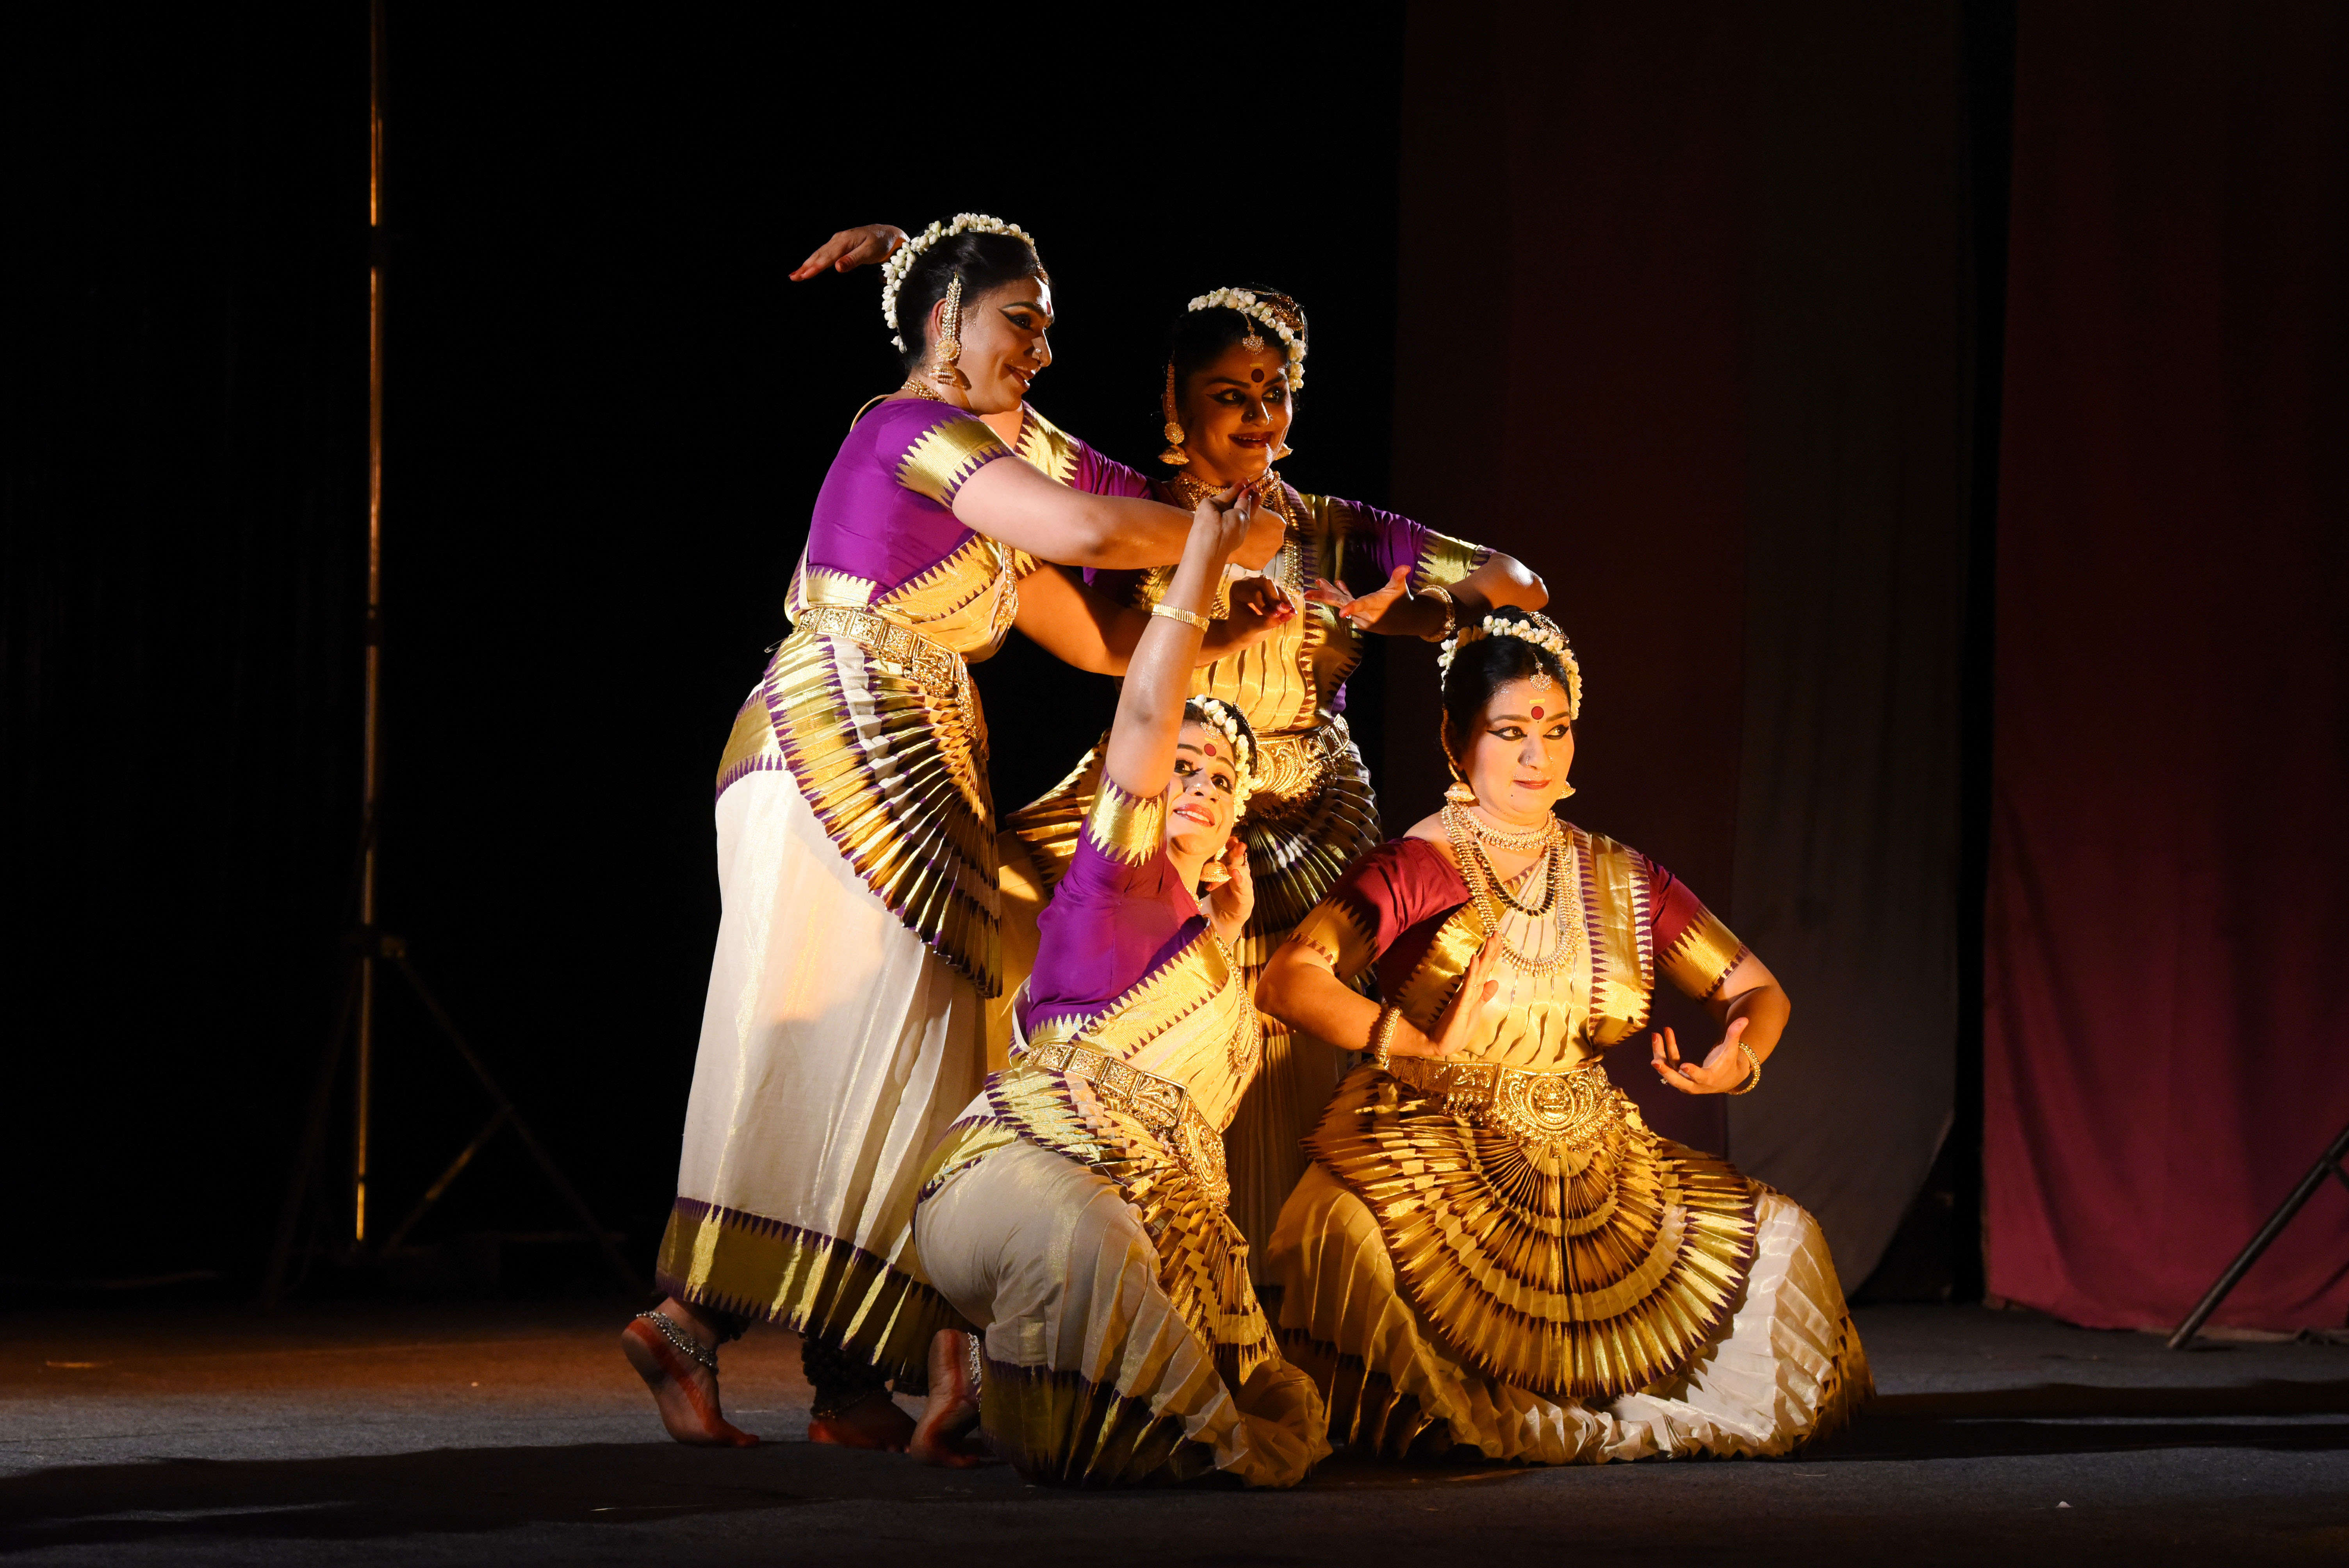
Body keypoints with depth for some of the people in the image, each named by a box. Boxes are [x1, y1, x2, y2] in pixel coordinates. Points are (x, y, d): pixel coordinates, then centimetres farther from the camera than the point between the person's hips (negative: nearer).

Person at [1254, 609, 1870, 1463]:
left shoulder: (1620, 880, 12)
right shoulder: (1415, 870, -4)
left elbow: (1756, 990, 15)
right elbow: (1288, 980, -17)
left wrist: (1738, 1061, -9)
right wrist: (1416, 1042, -31)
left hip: (1589, 1162, 5)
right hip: (1432, 1149, -5)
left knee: (1779, 1236, -9)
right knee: (1345, 1237, -37)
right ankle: (1429, 1422, -13)